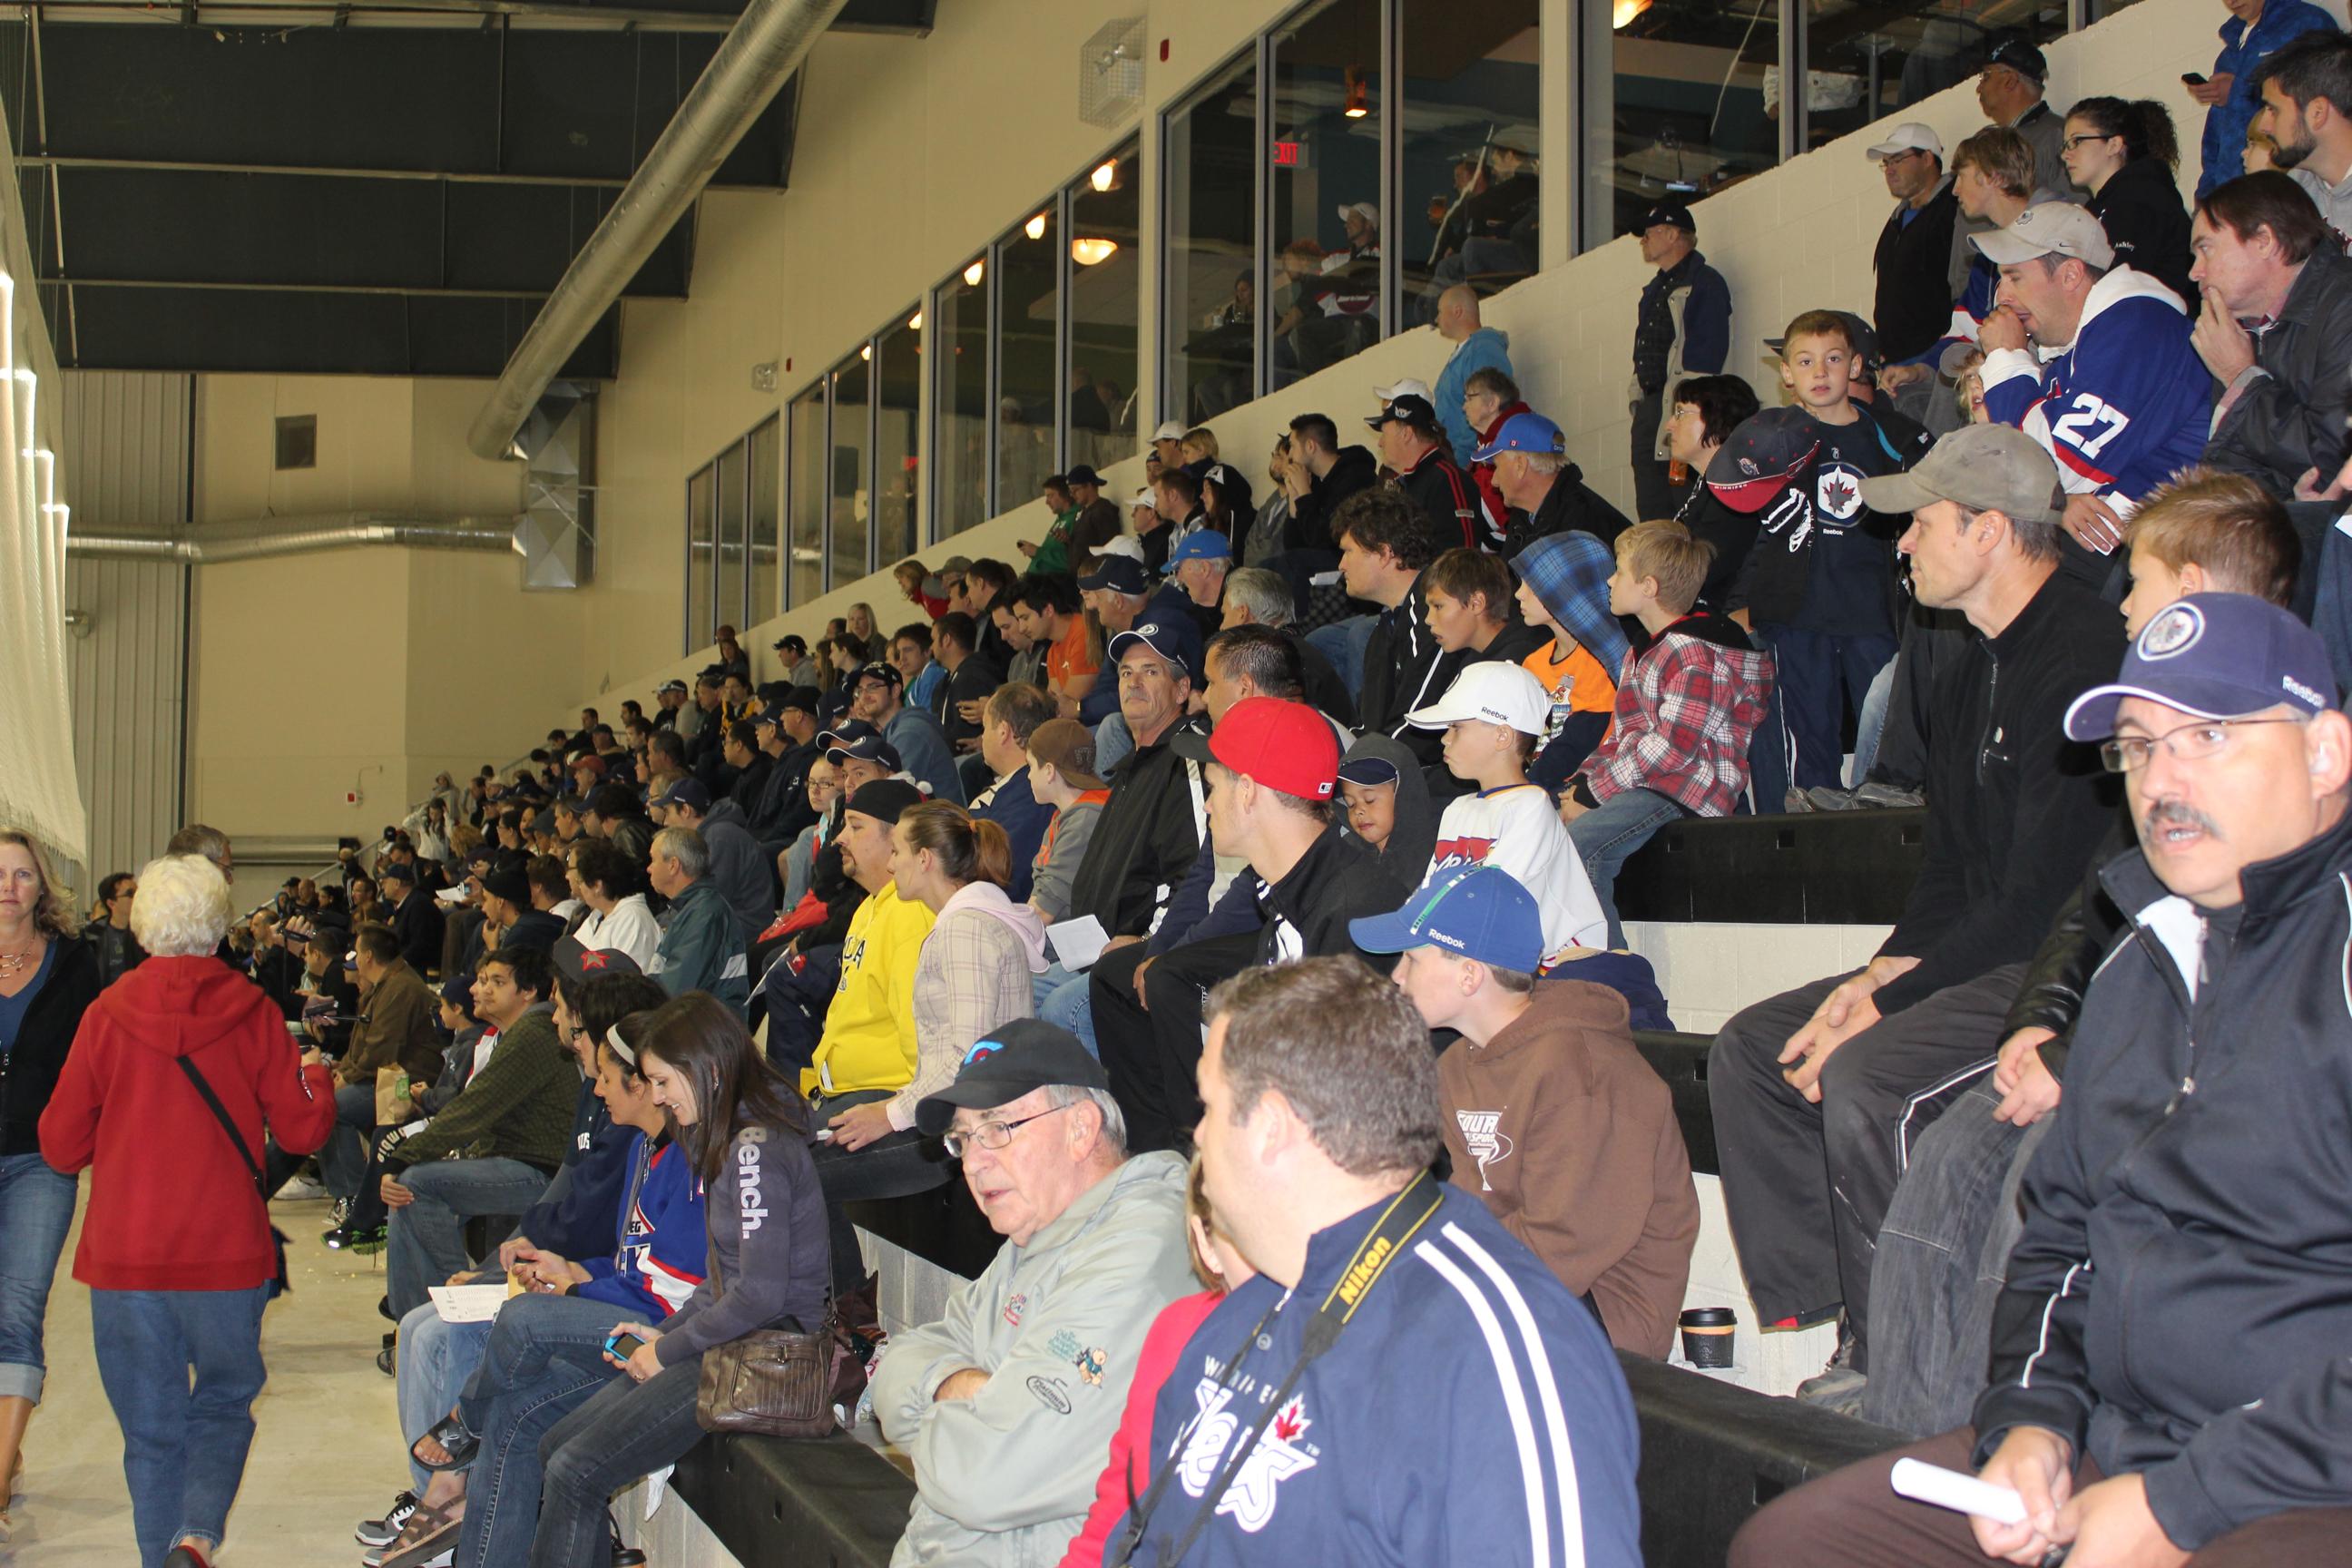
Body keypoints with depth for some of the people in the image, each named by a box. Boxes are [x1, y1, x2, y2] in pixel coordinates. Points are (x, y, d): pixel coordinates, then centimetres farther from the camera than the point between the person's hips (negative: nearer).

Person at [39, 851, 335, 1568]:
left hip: (124, 1256, 0)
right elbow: (302, 1131, -2)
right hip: (226, 1252, 0)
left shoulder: (107, 1015, -4)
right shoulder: (252, 1013, -5)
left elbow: (62, 1147, 1)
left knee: (150, 1428, 12)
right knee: (225, 1400, 15)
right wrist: (315, 1075, 18)